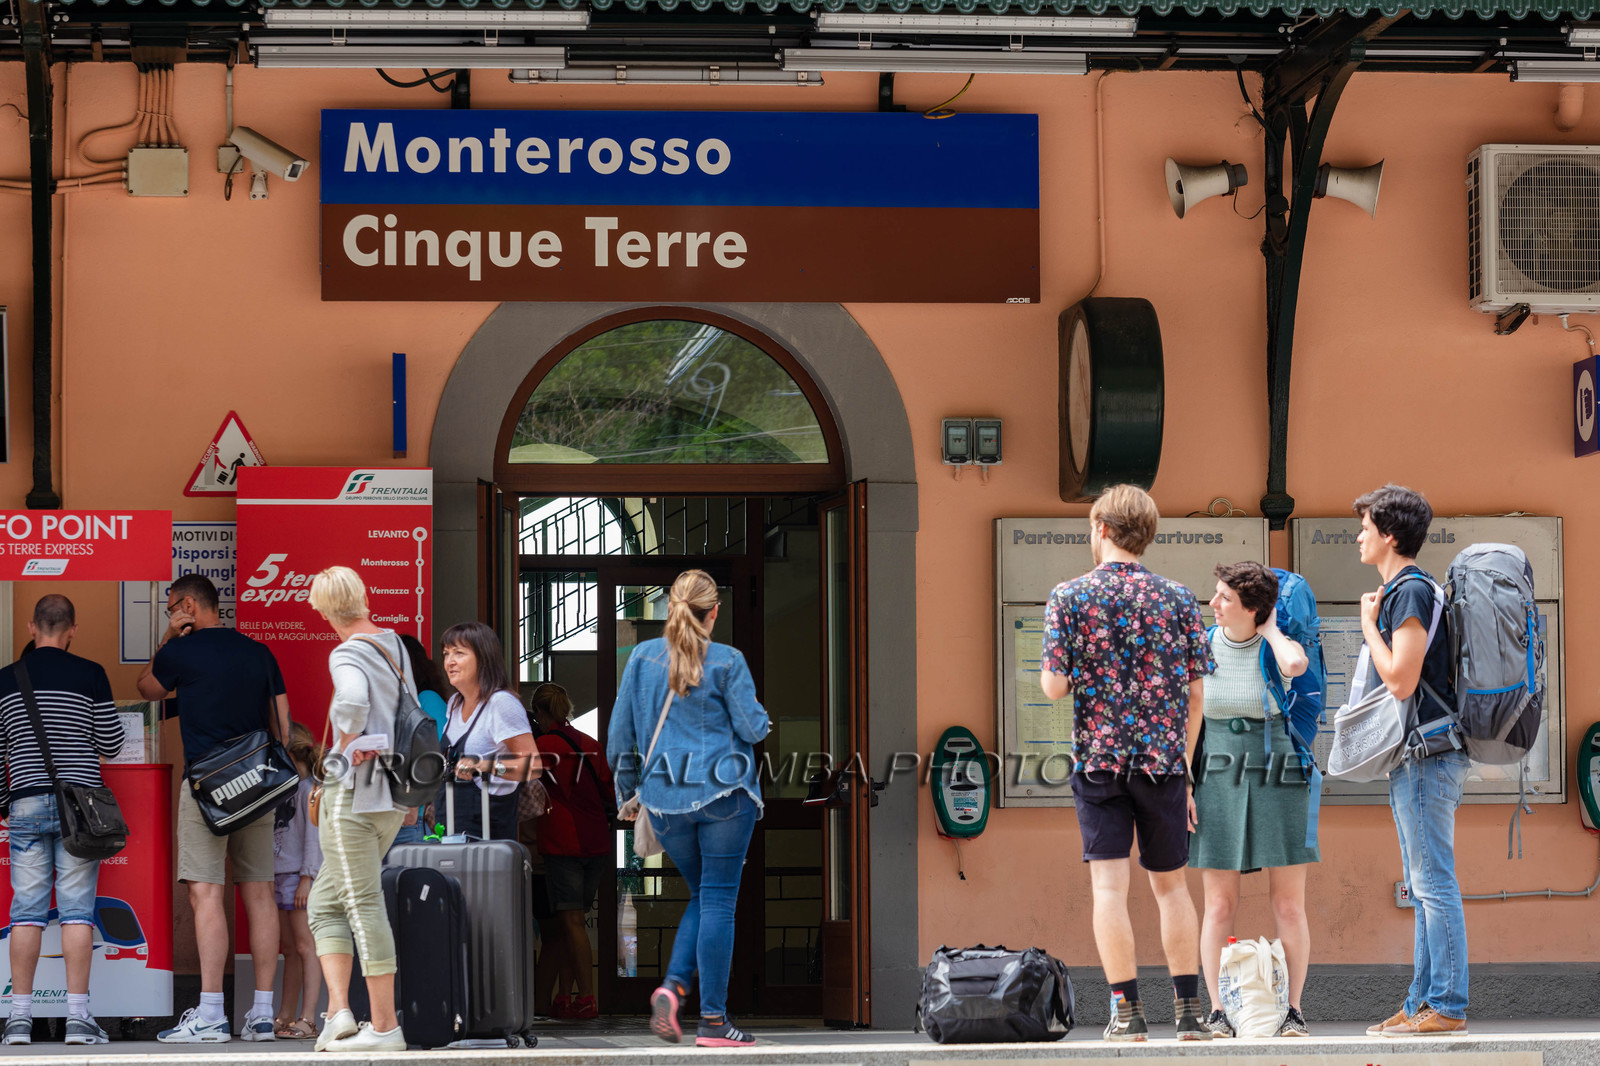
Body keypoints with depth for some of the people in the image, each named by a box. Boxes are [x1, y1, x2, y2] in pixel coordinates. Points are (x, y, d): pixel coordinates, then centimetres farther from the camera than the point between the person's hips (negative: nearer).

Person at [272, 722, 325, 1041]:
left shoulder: (309, 789, -9)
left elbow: (313, 836, -15)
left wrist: (306, 878, -19)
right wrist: (270, 877, 18)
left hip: (300, 875, -9)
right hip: (279, 875, 9)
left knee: (306, 946, -9)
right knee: (289, 948, 11)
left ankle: (307, 1019, -12)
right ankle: (285, 1018, 14)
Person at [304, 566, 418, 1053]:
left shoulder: (348, 656, -13)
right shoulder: (395, 646, 12)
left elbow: (352, 700, -33)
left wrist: (351, 745, -17)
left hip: (354, 790, -8)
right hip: (392, 797, 8)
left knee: (364, 906, -4)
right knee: (325, 903, 15)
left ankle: (385, 1027, -3)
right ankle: (338, 1011, 6)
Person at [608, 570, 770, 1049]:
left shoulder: (643, 657, 5)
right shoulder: (727, 662, -6)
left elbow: (620, 732, 9)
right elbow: (753, 727, -6)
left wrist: (628, 792, 21)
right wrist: (763, 720, 18)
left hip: (665, 798, 4)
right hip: (724, 793, -4)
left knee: (702, 896, 18)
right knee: (718, 901, 0)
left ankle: (673, 986, -3)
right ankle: (713, 1019, -2)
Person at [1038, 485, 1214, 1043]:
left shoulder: (1070, 597, -3)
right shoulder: (1178, 598, 4)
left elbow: (1055, 687, -9)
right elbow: (1196, 691, 5)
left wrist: (1048, 673, 15)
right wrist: (1183, 766, 13)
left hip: (1098, 758, -2)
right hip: (1164, 759, 2)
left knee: (1109, 886, -2)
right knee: (1170, 882, 13)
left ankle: (1127, 1011, -8)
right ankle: (1189, 1010, 12)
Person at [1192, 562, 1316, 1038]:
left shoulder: (1280, 645, -4)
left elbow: (1296, 666, -30)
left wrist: (1269, 627, -11)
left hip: (1278, 784, -1)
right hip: (1218, 784, 1)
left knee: (1289, 906, -2)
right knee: (1219, 906, -1)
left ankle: (1293, 1012, 5)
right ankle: (1217, 1013, 3)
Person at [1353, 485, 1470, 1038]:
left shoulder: (1411, 591, -14)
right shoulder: (1404, 589, 17)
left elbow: (1400, 680, -21)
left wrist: (1369, 623, -11)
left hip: (1428, 756, -11)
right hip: (1417, 755, 11)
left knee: (1434, 883, -9)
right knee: (1425, 886, 12)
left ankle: (1448, 1007, -9)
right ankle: (1422, 1002, 16)